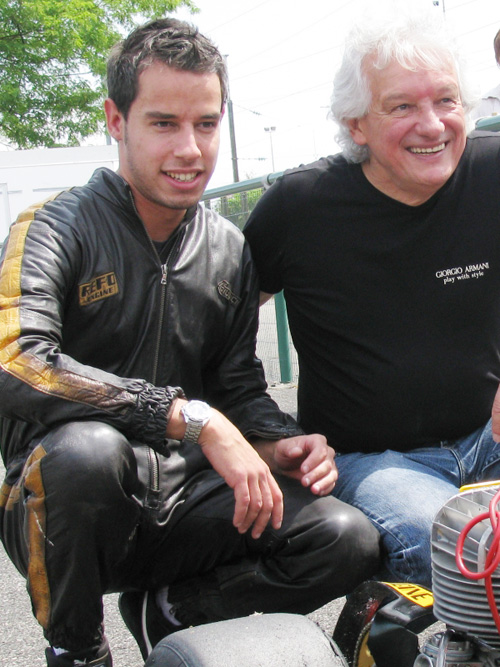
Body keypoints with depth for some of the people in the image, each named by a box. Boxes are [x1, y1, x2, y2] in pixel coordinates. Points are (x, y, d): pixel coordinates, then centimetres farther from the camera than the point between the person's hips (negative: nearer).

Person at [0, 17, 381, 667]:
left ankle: (165, 609, 6)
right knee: (86, 449, -38)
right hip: (59, 509, -3)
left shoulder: (230, 249, 9)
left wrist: (278, 443, -7)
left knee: (347, 540, -17)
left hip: (181, 501, 4)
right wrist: (193, 418, -28)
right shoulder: (54, 229, -8)